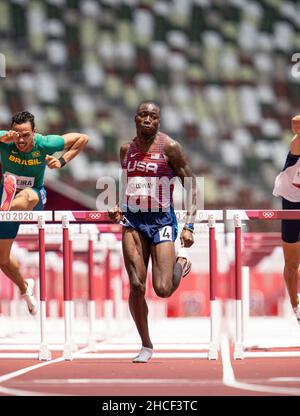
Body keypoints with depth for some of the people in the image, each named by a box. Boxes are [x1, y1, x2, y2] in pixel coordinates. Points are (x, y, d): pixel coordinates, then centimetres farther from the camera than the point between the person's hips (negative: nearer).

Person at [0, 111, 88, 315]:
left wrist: (62, 161, -15)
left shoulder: (44, 144, -19)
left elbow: (82, 138, -6)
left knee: (28, 196, -43)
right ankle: (25, 287, 35)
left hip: (35, 197, -2)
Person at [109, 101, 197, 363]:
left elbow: (191, 185, -3)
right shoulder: (127, 149, 10)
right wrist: (118, 208, 5)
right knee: (136, 286, -7)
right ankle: (146, 346, 7)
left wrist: (189, 226, -11)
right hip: (132, 222, 4)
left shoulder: (170, 147, -5)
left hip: (161, 221, -4)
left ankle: (181, 263, 23)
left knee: (163, 289, -12)